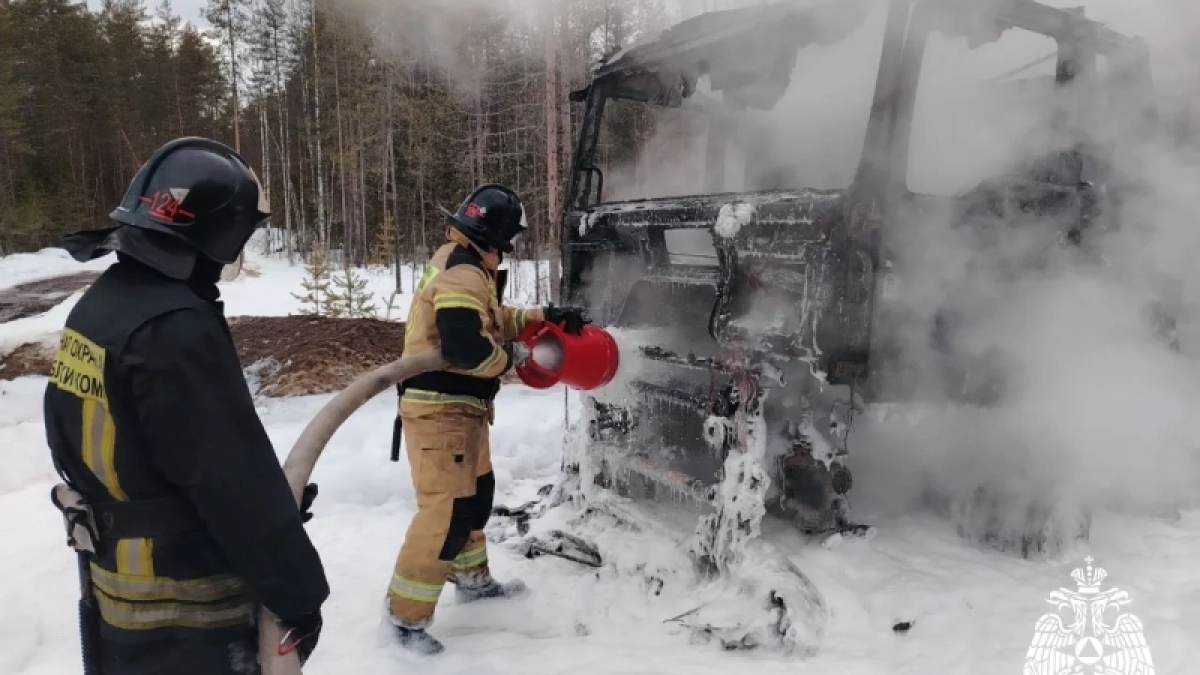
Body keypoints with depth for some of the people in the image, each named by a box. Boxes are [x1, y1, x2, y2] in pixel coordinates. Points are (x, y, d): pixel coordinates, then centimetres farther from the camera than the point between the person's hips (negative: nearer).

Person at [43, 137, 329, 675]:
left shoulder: (99, 304, 2)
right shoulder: (175, 329, -28)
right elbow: (237, 482, -25)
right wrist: (299, 594, -14)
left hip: (113, 585, 9)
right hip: (183, 611, -9)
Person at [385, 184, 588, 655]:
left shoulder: (465, 267, 14)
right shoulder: (462, 274, -20)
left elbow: (492, 317, 26)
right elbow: (466, 348, -31)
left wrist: (544, 316, 17)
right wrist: (510, 356, -12)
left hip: (458, 408, 11)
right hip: (439, 410, -11)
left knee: (476, 493, 22)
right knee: (448, 511, -9)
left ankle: (472, 579, 41)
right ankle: (406, 615, 2)